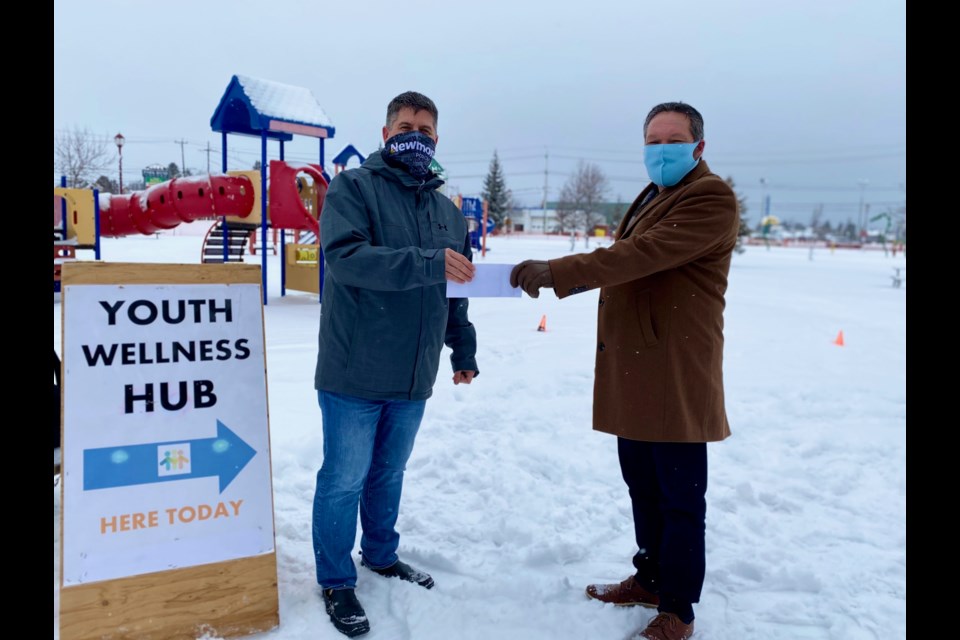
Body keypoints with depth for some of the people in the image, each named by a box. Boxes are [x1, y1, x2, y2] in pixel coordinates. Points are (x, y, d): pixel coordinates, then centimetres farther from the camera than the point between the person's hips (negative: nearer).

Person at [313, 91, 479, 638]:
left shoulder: (448, 210, 13)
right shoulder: (354, 187, -6)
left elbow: (456, 292, 20)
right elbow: (346, 256, -23)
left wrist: (464, 350, 20)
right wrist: (427, 263, -30)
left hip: (414, 376, 5)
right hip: (354, 372, -5)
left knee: (389, 473, 20)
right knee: (345, 480, 4)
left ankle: (382, 554, 40)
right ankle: (336, 582, 23)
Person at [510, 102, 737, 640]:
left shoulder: (711, 198, -13)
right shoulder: (650, 198, 20)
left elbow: (641, 254, -27)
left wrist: (556, 269, -31)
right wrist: (560, 280, 8)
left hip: (675, 374, -9)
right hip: (633, 370, 9)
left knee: (680, 498, 3)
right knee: (643, 488, 19)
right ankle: (650, 579, 36)